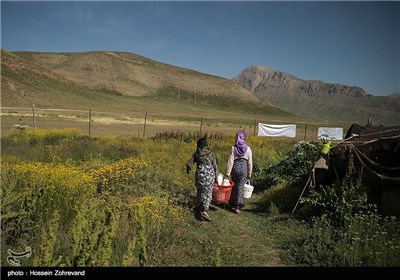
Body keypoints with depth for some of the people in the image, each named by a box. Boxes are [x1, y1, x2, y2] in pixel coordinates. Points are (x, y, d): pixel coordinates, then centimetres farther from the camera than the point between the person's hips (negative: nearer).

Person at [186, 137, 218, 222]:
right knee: (208, 193, 2)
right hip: (210, 175, -1)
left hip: (200, 175, 1)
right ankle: (204, 212, -9)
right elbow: (215, 167, 1)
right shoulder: (211, 154, 0)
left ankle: (198, 207, 35)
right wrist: (216, 178, 8)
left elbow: (189, 164, -1)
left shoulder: (196, 154, 1)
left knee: (199, 191, 20)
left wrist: (188, 170, 21)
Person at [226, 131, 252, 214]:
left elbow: (230, 161, -7)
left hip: (235, 168, 0)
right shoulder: (248, 149, -1)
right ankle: (237, 206, 4)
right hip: (244, 169, 0)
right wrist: (249, 174, 11)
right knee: (240, 187, 4)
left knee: (234, 186, 16)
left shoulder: (233, 148, -5)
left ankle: (233, 203, 27)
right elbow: (250, 163, 2)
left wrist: (228, 172, -4)